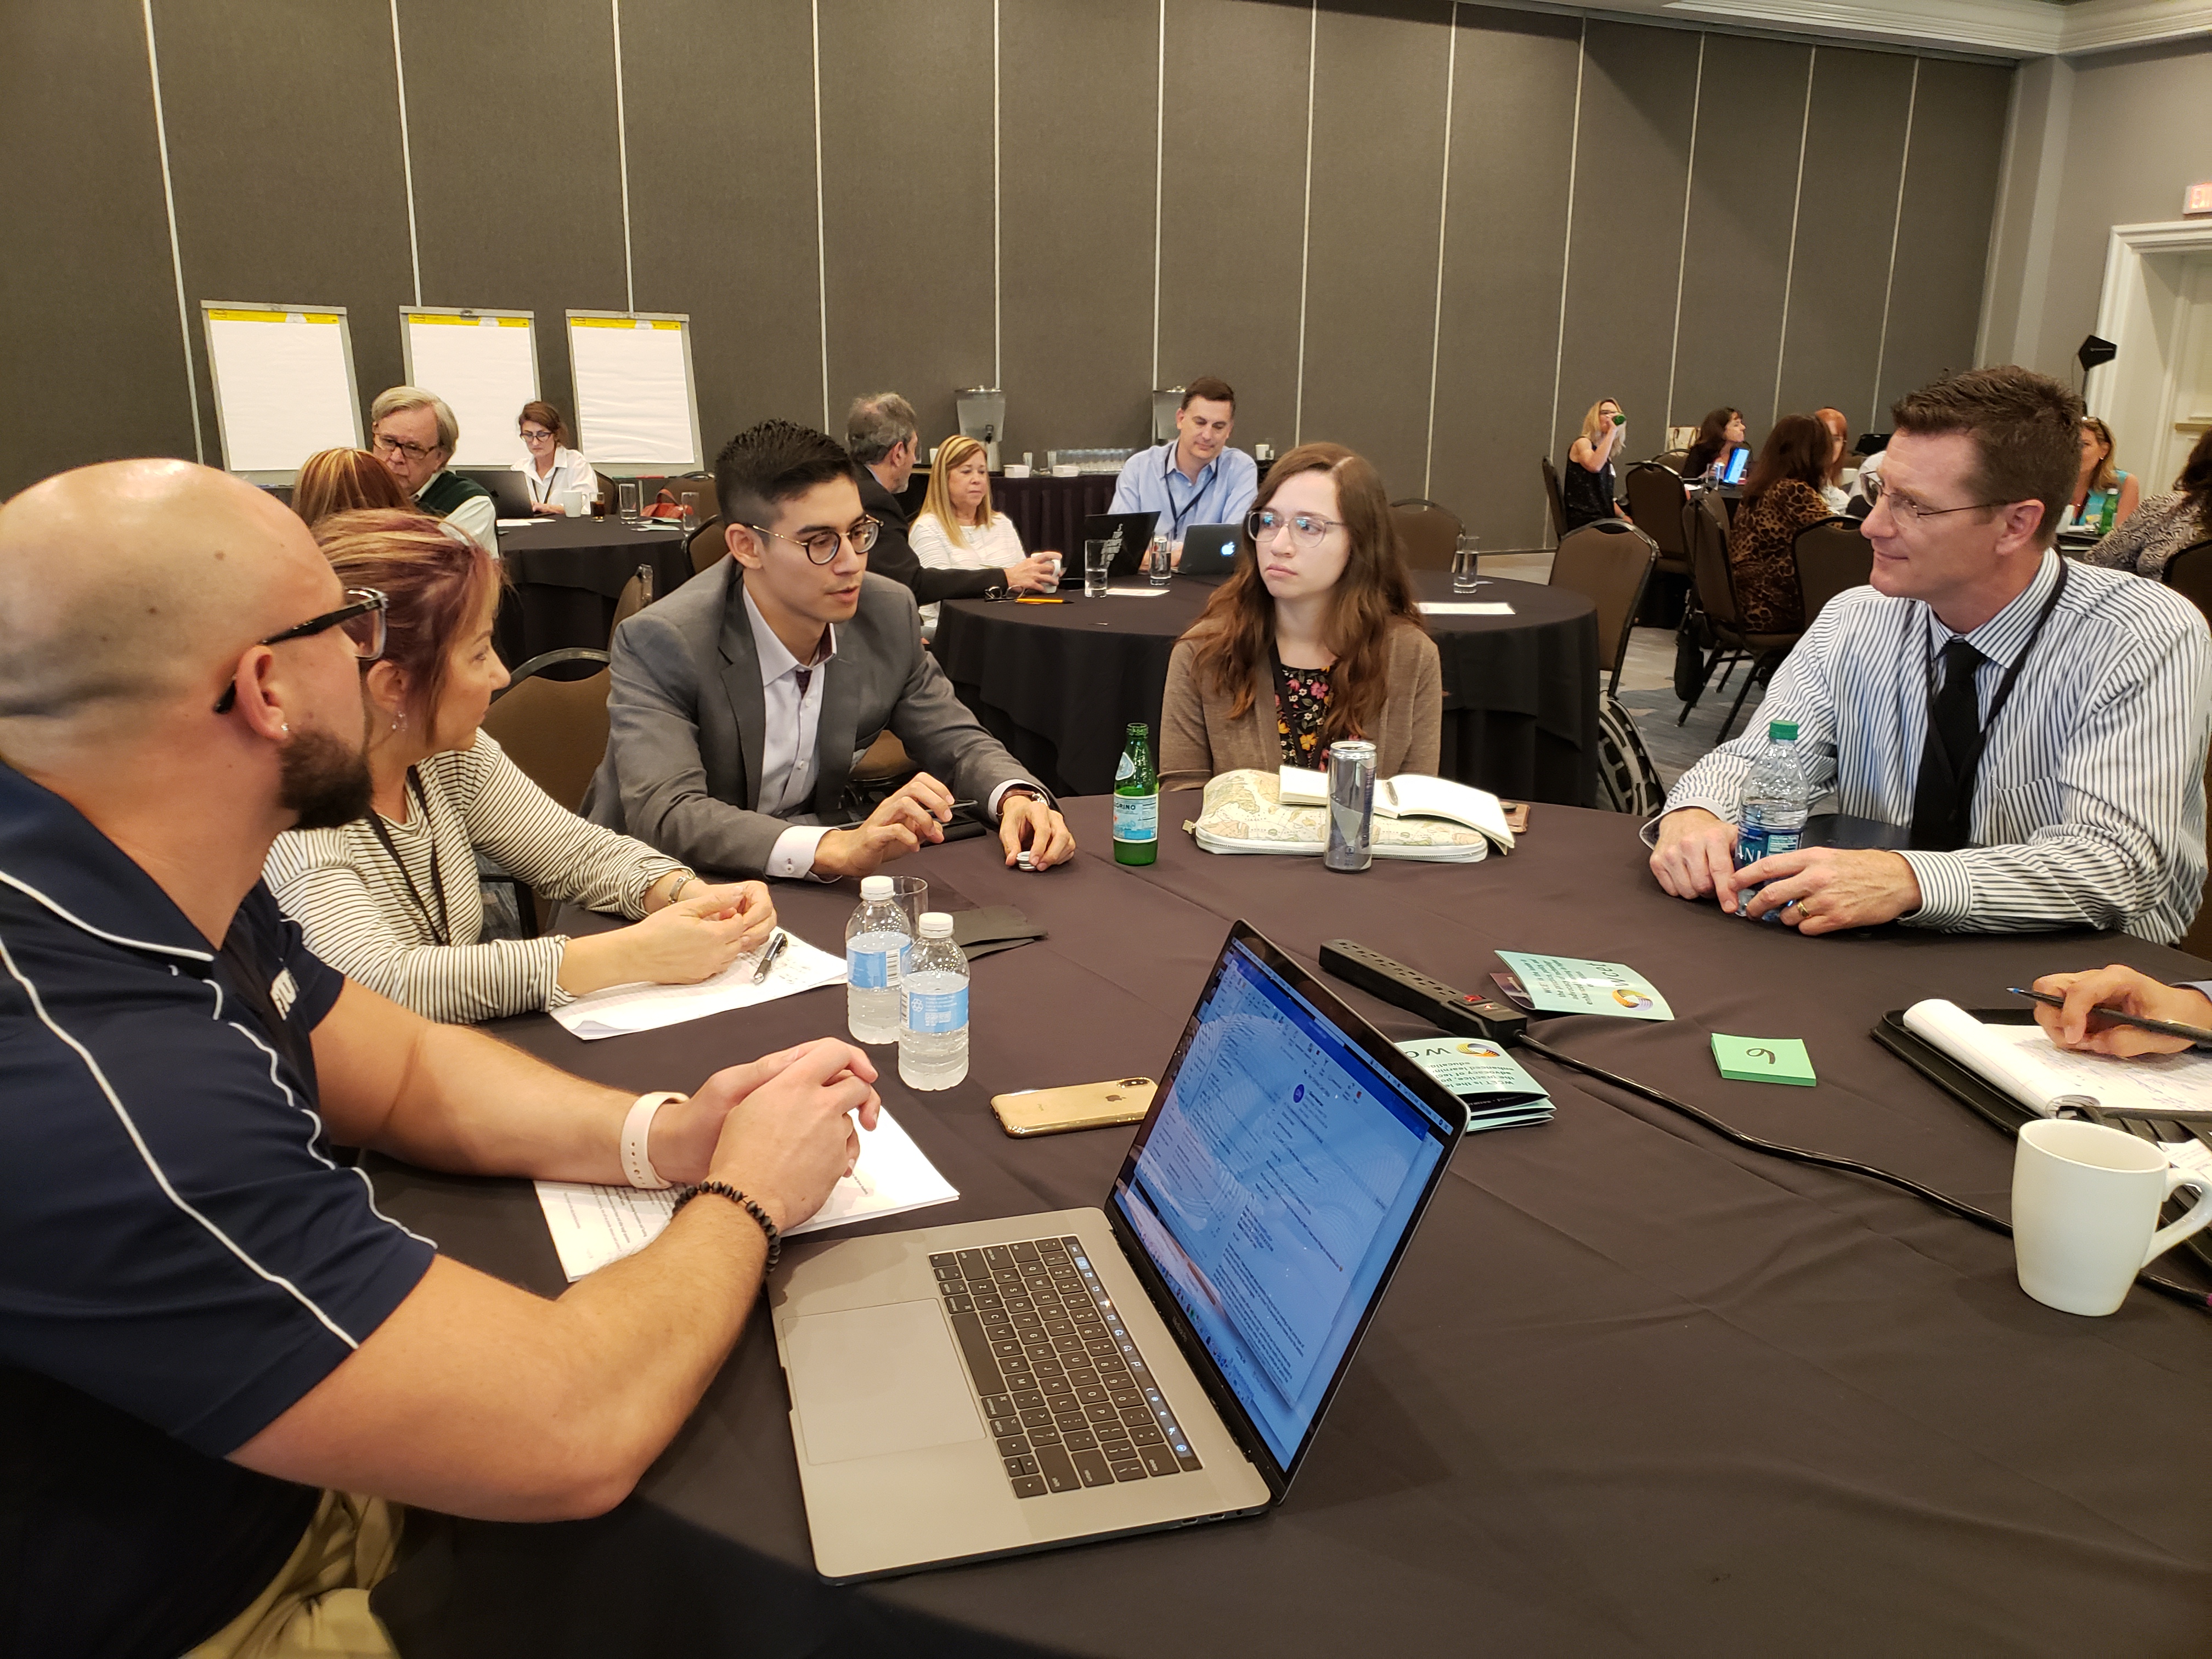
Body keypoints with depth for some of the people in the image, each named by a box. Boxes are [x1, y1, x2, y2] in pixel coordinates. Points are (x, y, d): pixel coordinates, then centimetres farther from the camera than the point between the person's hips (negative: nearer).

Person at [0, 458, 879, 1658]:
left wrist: (662, 1134, -8)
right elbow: (571, 1437, -33)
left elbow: (404, 1069, 9)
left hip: (288, 1494, 7)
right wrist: (745, 1196, -14)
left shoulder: (170, 887, -7)